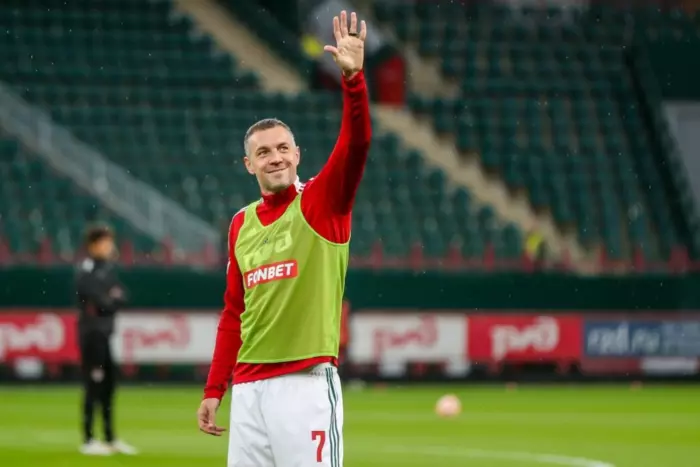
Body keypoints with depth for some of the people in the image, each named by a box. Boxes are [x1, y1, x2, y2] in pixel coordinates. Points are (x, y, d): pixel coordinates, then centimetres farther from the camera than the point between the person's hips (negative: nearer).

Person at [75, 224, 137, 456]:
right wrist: (113, 300, -3)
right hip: (92, 331, -9)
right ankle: (88, 440, -4)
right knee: (93, 385, -8)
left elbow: (120, 298, 10)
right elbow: (101, 303, -20)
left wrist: (112, 300, -8)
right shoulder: (86, 270, -12)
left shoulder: (108, 268, 15)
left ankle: (110, 439, 18)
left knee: (108, 385, 12)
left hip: (107, 332, 9)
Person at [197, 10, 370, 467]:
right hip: (248, 388, 6)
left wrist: (353, 78, -31)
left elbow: (356, 144, -17)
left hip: (306, 383, -6)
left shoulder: (322, 202, 0)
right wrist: (214, 389, 14)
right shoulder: (242, 223, 14)